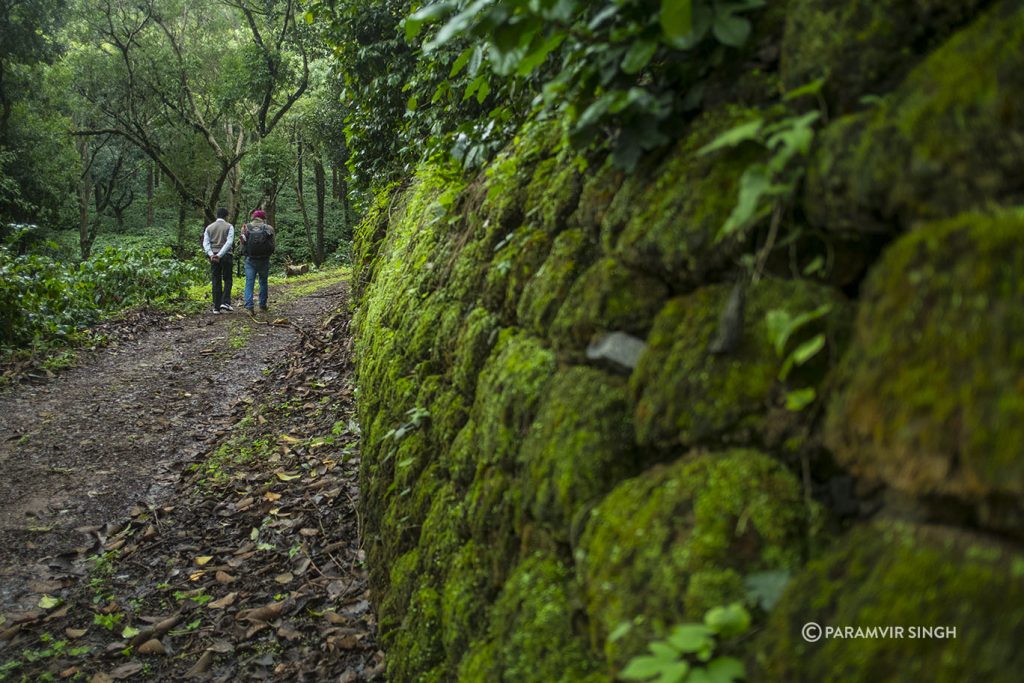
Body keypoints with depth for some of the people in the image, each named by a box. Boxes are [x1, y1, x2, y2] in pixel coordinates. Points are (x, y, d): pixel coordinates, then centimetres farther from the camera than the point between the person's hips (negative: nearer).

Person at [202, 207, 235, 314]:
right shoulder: (229, 226, -1)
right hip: (226, 256, -3)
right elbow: (229, 242, -13)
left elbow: (206, 243, 0)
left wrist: (211, 254, -11)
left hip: (213, 256, 3)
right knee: (227, 280, 8)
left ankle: (216, 307, 4)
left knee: (216, 282, 6)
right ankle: (225, 302, -8)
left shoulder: (209, 227, 11)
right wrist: (220, 255, -17)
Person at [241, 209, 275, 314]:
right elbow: (273, 247, -1)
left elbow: (242, 246, 1)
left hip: (250, 260, 0)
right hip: (264, 260, 0)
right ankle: (262, 305, 20)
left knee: (249, 283, 0)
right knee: (263, 282, 14)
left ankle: (249, 306, -12)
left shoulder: (245, 228, -2)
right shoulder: (268, 229, -4)